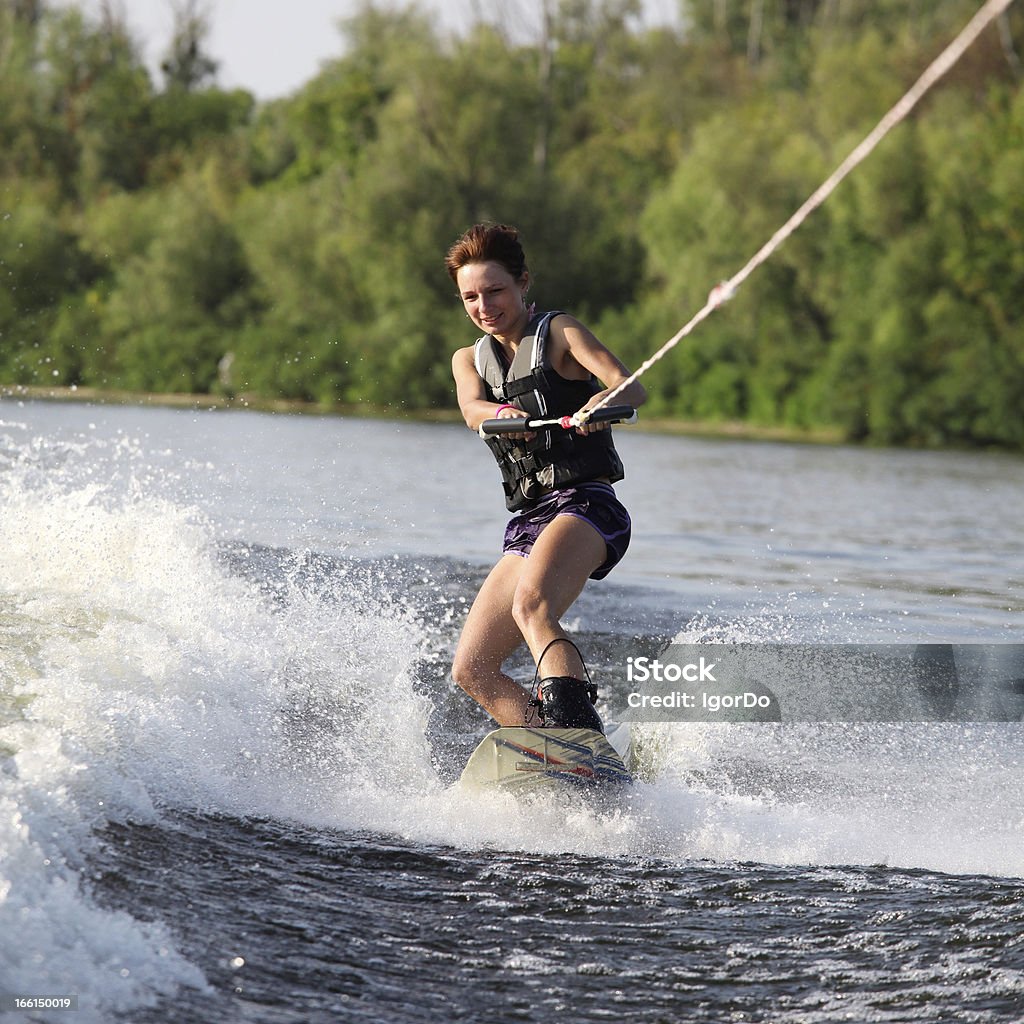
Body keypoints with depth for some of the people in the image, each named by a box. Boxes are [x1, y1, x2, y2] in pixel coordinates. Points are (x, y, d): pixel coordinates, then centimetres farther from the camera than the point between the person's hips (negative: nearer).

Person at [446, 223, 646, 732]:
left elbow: (632, 388, -12)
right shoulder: (469, 360, 20)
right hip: (528, 520, 7)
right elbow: (472, 410, -4)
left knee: (531, 604, -35)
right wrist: (504, 415, -29)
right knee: (471, 671, -2)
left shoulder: (558, 332, 4)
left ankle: (577, 724, -49)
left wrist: (607, 401, -37)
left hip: (583, 504, -7)